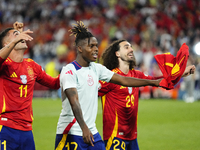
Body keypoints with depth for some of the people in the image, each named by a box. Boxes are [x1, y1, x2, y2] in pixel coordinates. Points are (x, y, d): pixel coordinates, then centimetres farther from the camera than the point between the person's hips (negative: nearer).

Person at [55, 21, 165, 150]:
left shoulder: (96, 68, 11)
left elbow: (123, 80, 14)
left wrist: (153, 82, 10)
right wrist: (84, 128, -34)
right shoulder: (69, 71, -11)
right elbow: (74, 101, -23)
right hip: (71, 133, -7)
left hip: (92, 131, 7)